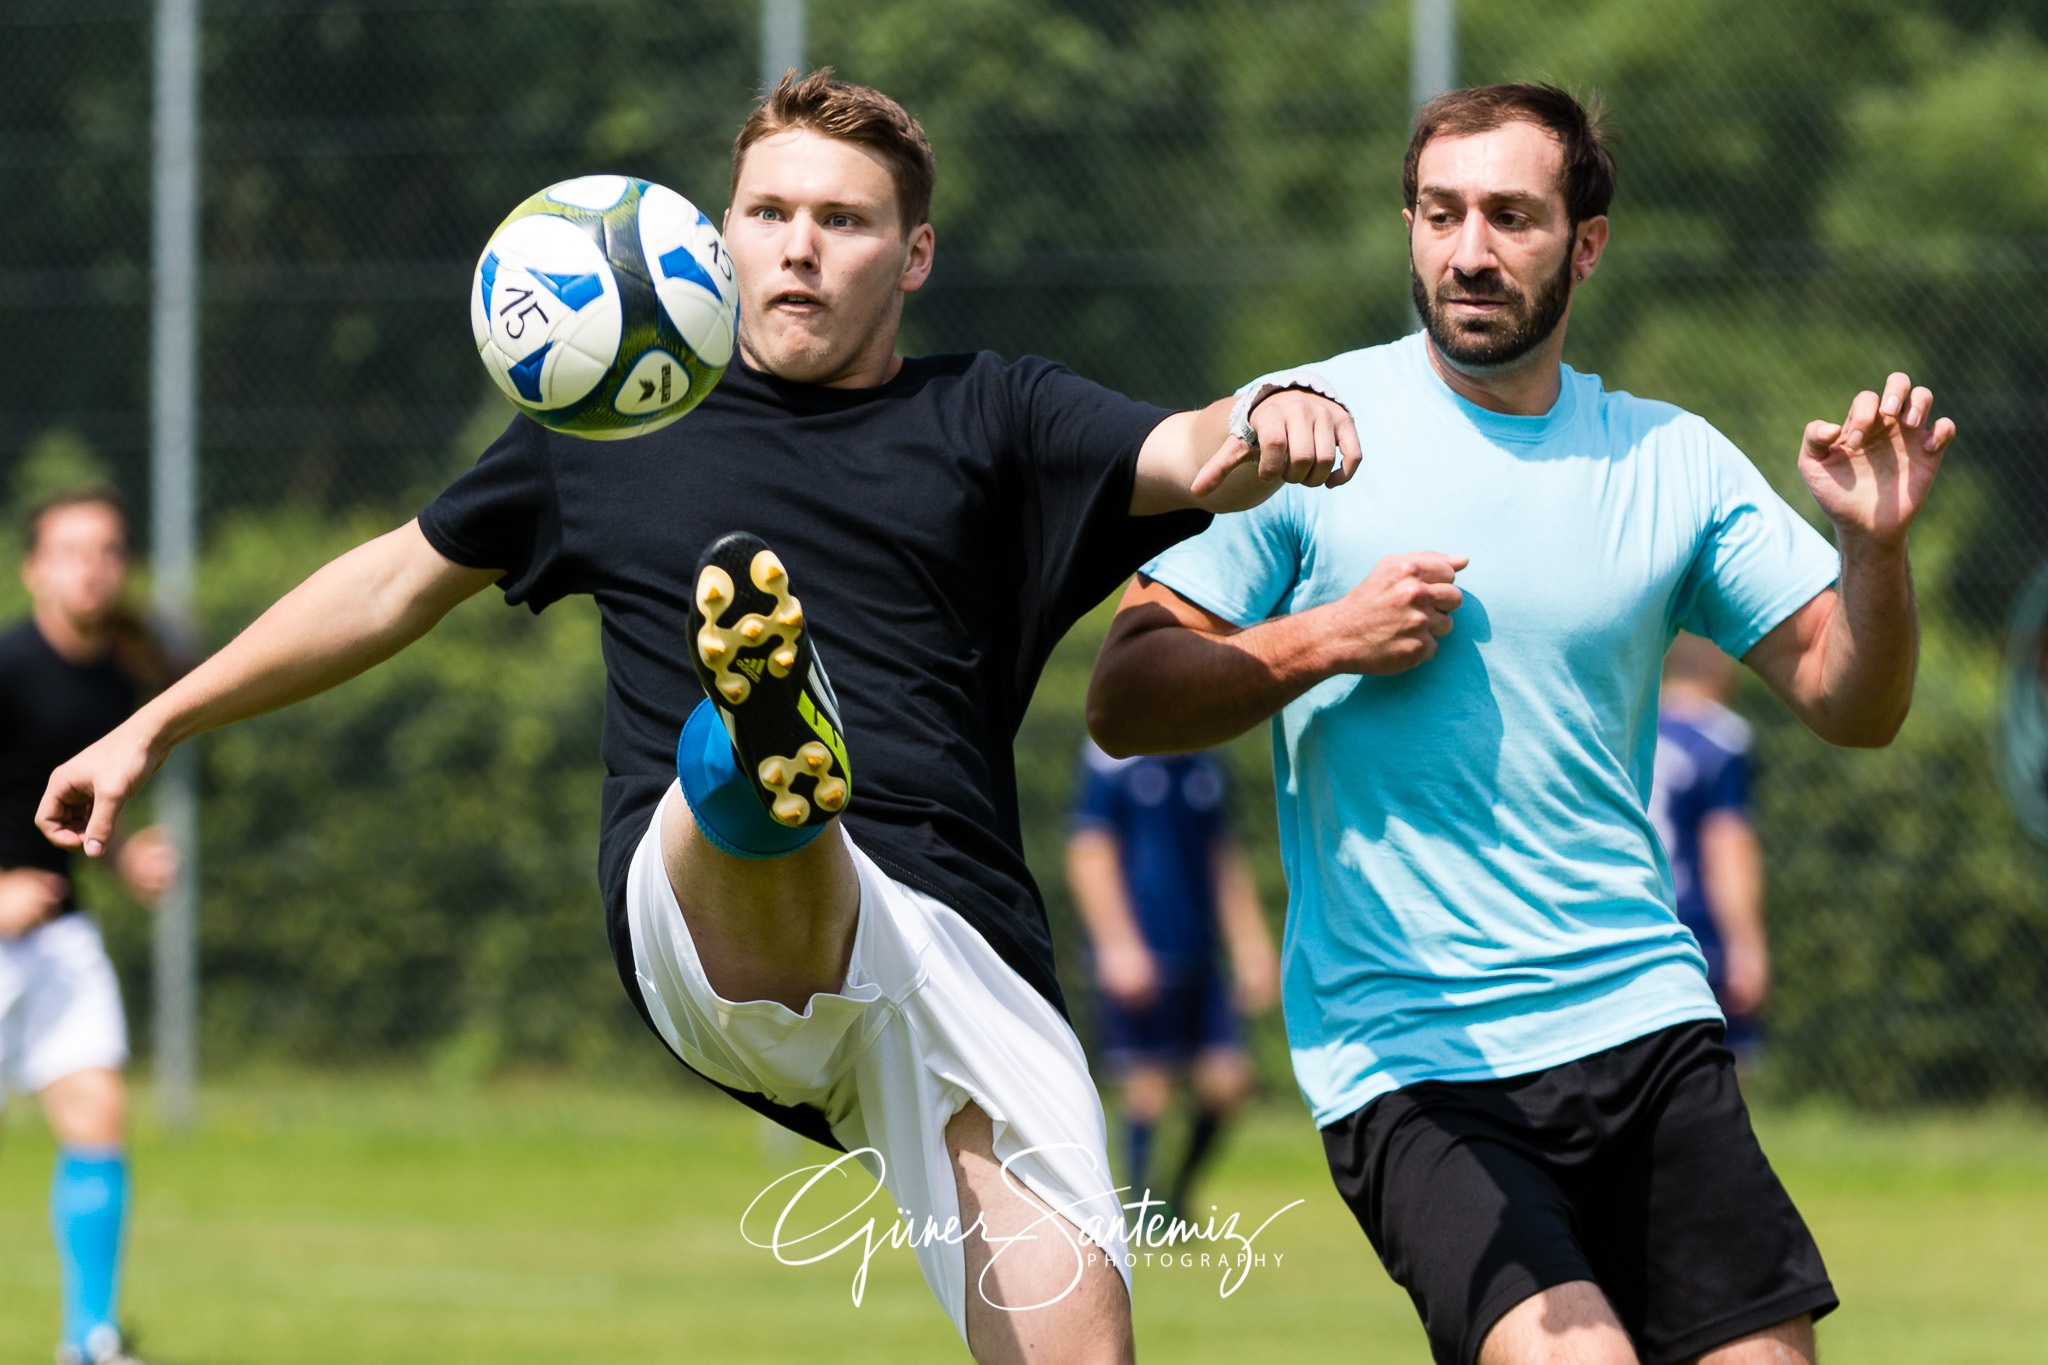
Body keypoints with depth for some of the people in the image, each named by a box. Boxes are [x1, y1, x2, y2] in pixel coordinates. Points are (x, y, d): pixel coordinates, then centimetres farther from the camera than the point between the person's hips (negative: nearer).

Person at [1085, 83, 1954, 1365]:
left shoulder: (1673, 463, 8)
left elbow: (1853, 706, 6)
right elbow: (1124, 702, 1)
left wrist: (1875, 549, -12)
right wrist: (1320, 644, -12)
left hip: (1646, 1026, 4)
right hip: (1404, 1057, -4)